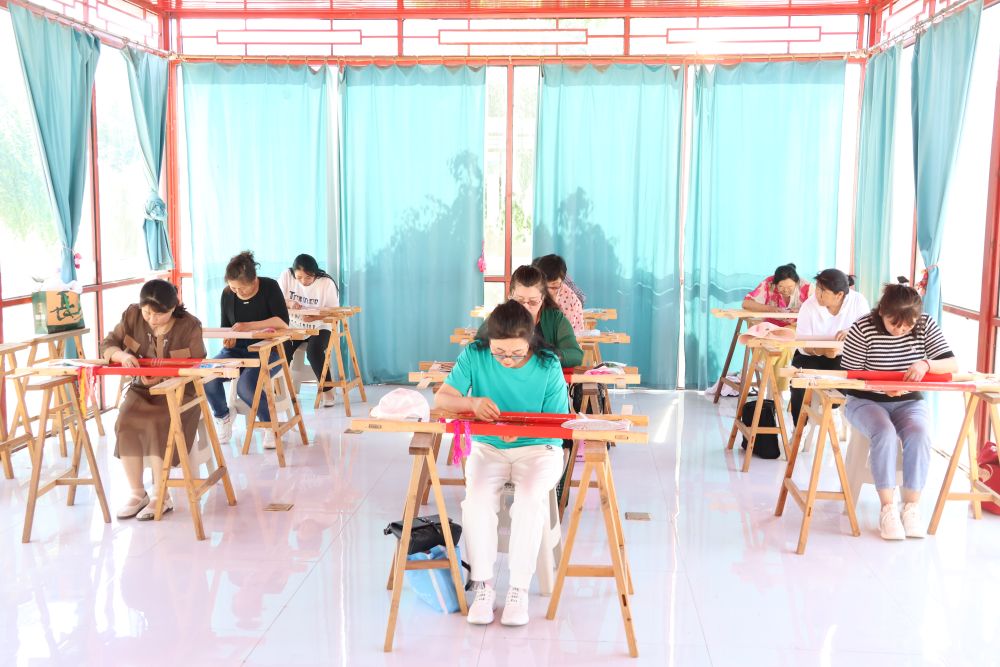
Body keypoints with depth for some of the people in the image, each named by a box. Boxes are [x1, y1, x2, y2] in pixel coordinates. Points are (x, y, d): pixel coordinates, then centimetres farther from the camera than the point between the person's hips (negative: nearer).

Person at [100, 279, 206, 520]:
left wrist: (163, 376, -24)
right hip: (141, 388, 4)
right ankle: (137, 494, -14)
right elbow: (108, 344, 5)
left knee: (156, 423, -32)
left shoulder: (189, 326, -9)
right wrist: (122, 355, -20)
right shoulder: (132, 316, 1)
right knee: (125, 422, -27)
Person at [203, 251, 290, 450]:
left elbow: (283, 322, -18)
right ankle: (223, 416, 6)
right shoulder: (227, 293, 3)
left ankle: (269, 423, -6)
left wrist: (249, 326, -28)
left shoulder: (269, 287, -9)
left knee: (245, 384, -34)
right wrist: (228, 339, -11)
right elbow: (225, 326, 13)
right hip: (237, 349, 5)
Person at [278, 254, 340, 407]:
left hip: (319, 328, -2)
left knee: (314, 350, -32)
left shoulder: (326, 283, -12)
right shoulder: (286, 276, -5)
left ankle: (327, 390, -14)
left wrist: (314, 317, -29)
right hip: (292, 327, 2)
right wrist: (288, 303, -25)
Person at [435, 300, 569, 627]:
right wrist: (472, 402, -33)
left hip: (537, 448, -1)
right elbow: (441, 398, -12)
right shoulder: (475, 355, -9)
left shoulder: (548, 365, -11)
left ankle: (519, 589, -18)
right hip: (487, 447, 1)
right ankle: (482, 586, -15)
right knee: (477, 499, -30)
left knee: (530, 499, -32)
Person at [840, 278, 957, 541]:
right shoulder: (862, 329, -14)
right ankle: (887, 507, -26)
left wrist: (926, 364, -29)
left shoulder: (926, 326, -5)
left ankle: (912, 506, -21)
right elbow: (848, 376, -10)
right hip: (866, 401, -2)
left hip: (909, 402, 3)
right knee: (885, 432, -34)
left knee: (919, 433, -30)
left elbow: (952, 364, -7)